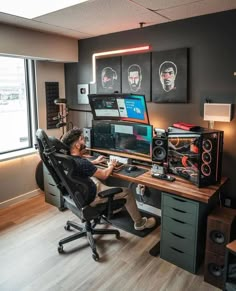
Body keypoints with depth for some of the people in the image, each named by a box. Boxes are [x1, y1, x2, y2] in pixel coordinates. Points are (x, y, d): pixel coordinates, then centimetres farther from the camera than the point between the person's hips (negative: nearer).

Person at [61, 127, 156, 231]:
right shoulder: (82, 163, -34)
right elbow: (104, 175, -19)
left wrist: (94, 161, 22)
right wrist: (111, 165, 1)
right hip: (89, 197, -9)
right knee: (127, 192, 1)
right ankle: (139, 222, 22)